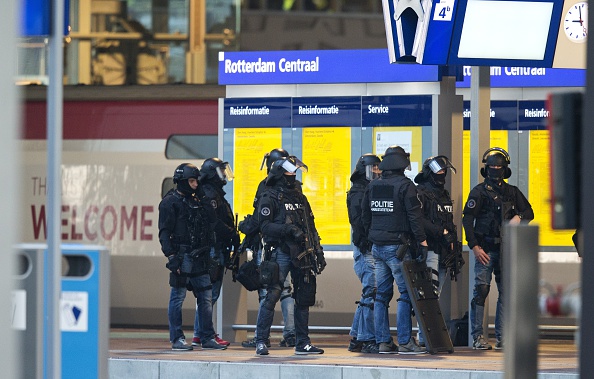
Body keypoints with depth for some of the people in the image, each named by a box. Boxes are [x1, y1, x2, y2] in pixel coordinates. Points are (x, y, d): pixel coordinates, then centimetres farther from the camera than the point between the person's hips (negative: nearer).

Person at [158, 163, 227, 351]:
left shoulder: (197, 201, 18)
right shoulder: (170, 202, -4)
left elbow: (207, 230, 24)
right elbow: (165, 233, -10)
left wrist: (208, 253, 17)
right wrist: (172, 257, -18)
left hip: (199, 258, 7)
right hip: (182, 256, -7)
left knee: (206, 297, 7)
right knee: (178, 297, -3)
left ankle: (207, 338, 12)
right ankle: (177, 339, 1)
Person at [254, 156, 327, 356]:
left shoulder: (299, 197, 18)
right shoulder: (269, 198, -2)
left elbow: (311, 227, 20)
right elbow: (265, 226, -13)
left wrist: (318, 252, 15)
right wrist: (288, 229, -23)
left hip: (301, 254, 7)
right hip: (280, 252, -7)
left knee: (304, 297, 7)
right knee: (272, 295, -11)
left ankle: (302, 343, 14)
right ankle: (261, 341, -7)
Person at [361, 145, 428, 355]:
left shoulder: (372, 186, 10)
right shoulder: (405, 185, -10)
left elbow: (365, 215, 16)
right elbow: (414, 216, -13)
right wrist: (422, 242, -10)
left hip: (377, 246, 7)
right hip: (397, 247, -7)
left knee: (382, 294, 10)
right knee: (406, 293, -4)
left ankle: (383, 341, 9)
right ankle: (405, 342, -8)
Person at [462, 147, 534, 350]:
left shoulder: (512, 192, 15)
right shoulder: (479, 192, 2)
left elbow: (529, 212, 18)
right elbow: (467, 219, -2)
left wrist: (519, 217, -6)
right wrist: (474, 246, -10)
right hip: (486, 249, -4)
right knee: (481, 290, -8)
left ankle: (501, 337, 6)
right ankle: (478, 336, -6)